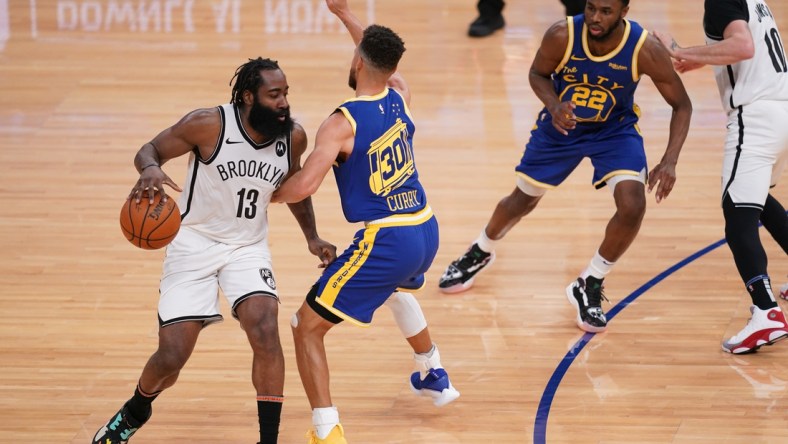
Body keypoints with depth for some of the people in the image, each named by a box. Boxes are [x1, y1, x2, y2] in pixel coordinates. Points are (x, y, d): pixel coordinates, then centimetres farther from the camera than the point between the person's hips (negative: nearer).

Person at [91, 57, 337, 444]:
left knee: (266, 332, -23)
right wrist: (150, 169, -35)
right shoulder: (209, 124, -22)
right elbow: (149, 150, -11)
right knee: (171, 358, -4)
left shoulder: (292, 136, -9)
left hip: (248, 247, 3)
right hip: (194, 242, -3)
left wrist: (311, 237, 5)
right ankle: (134, 413, 31)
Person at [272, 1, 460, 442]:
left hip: (386, 242, -7)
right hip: (426, 231, 8)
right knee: (398, 286, 43)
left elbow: (304, 185, -26)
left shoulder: (341, 123, -16)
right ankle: (435, 377, 56)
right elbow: (384, 60, 27)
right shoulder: (400, 98, 3)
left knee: (308, 326, 2)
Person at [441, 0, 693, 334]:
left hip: (615, 129, -1)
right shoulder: (562, 36, -29)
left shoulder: (644, 49, -30)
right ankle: (480, 253, 48)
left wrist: (669, 162, -30)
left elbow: (681, 105, -18)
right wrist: (554, 106, -29)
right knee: (523, 199, 16)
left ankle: (589, 288, 2)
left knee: (632, 206, -21)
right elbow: (538, 74, -8)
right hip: (562, 122, 1)